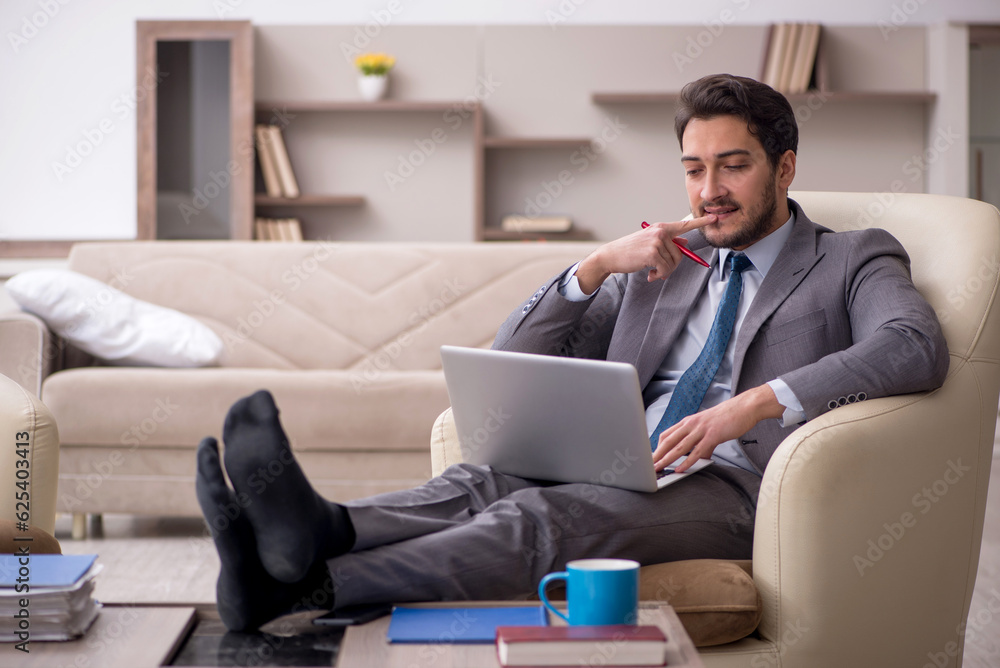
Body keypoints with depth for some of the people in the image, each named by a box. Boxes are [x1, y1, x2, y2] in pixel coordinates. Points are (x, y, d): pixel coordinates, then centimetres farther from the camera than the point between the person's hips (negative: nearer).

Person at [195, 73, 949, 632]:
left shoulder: (854, 259, 13)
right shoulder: (661, 263, 26)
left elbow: (915, 348, -11)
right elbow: (513, 365, 18)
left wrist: (759, 401, -24)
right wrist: (599, 264, 1)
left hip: (732, 489, -5)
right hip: (620, 471, 6)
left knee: (546, 517, -33)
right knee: (476, 484, -27)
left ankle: (307, 584, -55)